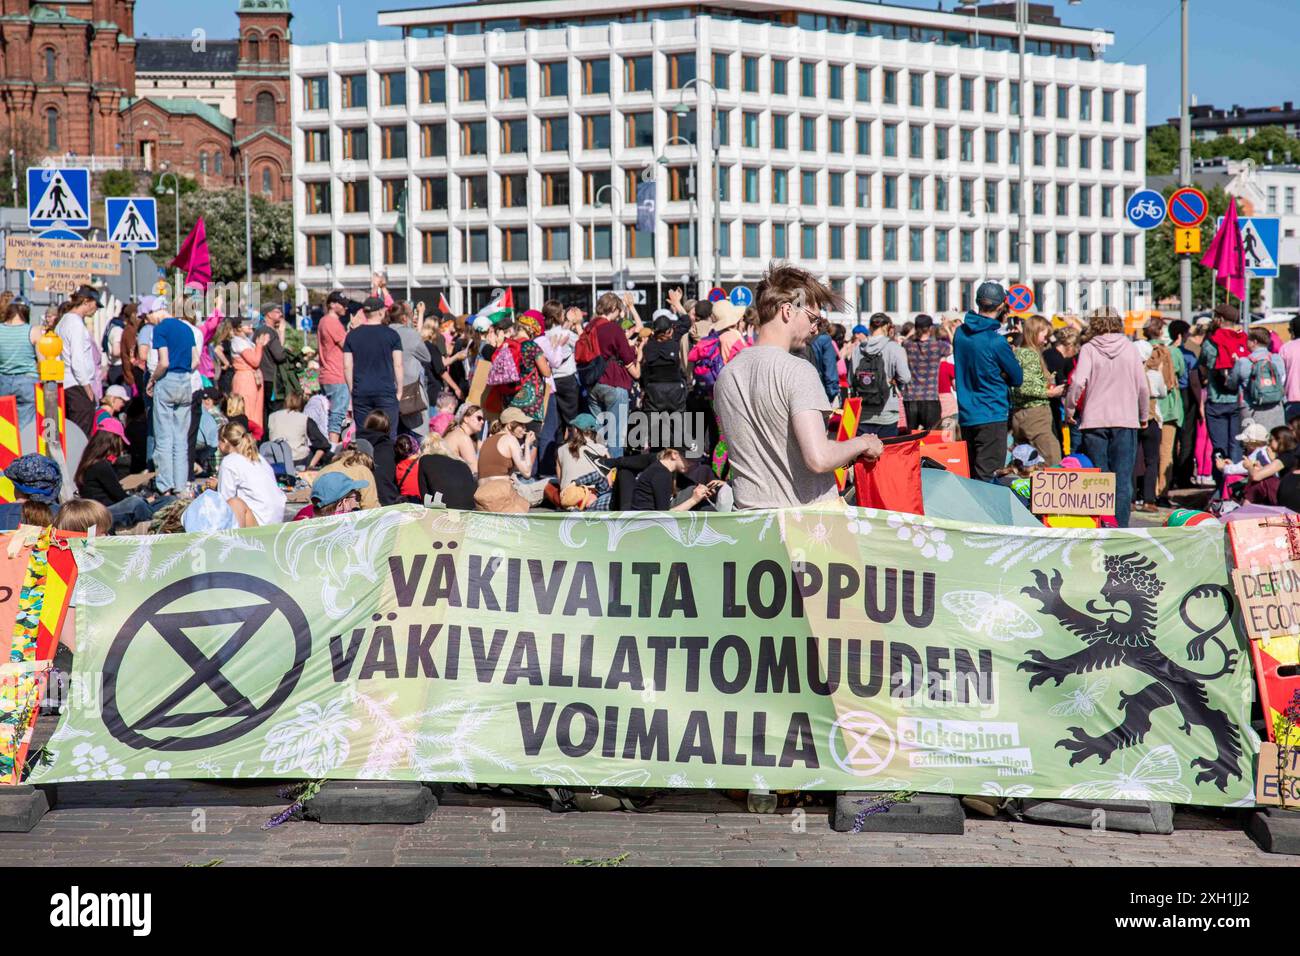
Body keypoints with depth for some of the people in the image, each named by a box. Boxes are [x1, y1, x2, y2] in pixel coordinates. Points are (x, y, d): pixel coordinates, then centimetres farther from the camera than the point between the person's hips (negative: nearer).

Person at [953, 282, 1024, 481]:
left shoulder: (960, 332, 4)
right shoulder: (996, 341, -16)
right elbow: (1018, 379, -5)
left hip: (965, 416, 7)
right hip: (991, 416, -7)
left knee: (970, 476, 15)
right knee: (986, 478, -7)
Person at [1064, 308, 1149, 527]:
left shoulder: (1089, 349, -3)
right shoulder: (1130, 348, 2)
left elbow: (1078, 383, -14)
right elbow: (1143, 386, 3)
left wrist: (1069, 409, 1)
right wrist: (1144, 416, 17)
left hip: (1095, 420, 0)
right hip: (1126, 420, 1)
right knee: (1123, 478, 1)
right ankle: (1120, 526, -5)